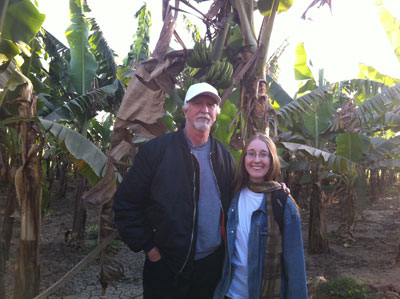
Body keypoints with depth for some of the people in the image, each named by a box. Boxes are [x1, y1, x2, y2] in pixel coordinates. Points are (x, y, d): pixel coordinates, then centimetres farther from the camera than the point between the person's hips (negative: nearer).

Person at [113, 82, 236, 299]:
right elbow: (125, 202, -7)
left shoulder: (224, 156, 4)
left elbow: (232, 204, 12)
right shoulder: (156, 150, -9)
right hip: (167, 265, -3)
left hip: (213, 264, 4)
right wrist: (147, 247, -9)